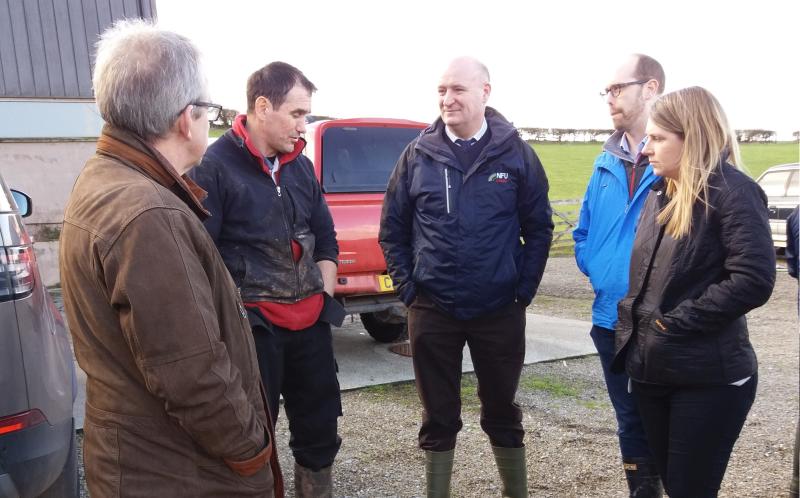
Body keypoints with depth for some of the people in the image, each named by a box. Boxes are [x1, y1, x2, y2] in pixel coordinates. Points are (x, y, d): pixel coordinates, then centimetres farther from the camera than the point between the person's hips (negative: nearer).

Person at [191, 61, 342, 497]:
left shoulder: (300, 165, 10)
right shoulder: (215, 166, -11)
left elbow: (325, 237, 19)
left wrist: (324, 295, 9)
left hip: (311, 321, 6)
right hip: (253, 326, -6)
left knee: (320, 429, 16)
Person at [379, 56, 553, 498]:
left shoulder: (516, 154, -2)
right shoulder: (417, 155, 0)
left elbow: (539, 228, 2)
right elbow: (392, 229, 6)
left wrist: (525, 289, -3)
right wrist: (406, 286, -1)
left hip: (499, 310, 0)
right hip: (432, 311, 1)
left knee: (501, 411, 16)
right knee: (438, 416, 13)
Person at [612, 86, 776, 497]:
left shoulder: (732, 191, -12)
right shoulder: (660, 193, 11)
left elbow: (754, 280, -22)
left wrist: (676, 321, -19)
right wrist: (634, 321, 6)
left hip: (709, 378, -7)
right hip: (651, 369, 7)